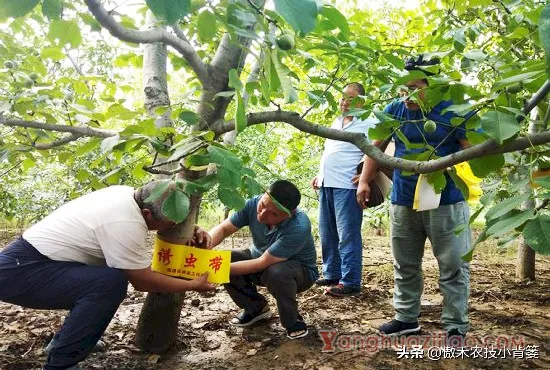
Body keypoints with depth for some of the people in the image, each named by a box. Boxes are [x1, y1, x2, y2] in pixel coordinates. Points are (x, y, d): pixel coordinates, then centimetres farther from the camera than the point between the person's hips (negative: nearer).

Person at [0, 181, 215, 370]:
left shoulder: (128, 194, -2)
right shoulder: (125, 224, -28)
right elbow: (143, 281, -16)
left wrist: (191, 229, 6)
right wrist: (193, 285, -6)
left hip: (31, 257, 10)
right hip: (17, 272, -10)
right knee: (111, 282, -27)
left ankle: (65, 340, 25)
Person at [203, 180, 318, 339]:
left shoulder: (299, 228, -37)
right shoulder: (254, 204, -23)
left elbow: (263, 263, -34)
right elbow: (223, 228, -16)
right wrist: (207, 243, -39)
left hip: (300, 270, -5)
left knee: (276, 272, -39)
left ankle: (293, 321, -7)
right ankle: (256, 307, 8)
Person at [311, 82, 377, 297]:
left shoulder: (368, 123, -4)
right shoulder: (336, 123, 21)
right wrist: (319, 175, 20)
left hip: (347, 185, -8)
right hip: (327, 183, 8)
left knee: (347, 235, -6)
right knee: (327, 234, 12)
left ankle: (350, 282, 0)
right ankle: (332, 274, 24)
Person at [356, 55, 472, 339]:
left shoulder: (453, 112, -9)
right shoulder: (394, 111, 3)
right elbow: (376, 147, 12)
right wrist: (364, 181, 5)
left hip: (446, 203, -4)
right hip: (403, 203, 4)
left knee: (453, 267, 3)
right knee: (405, 266, 14)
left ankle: (456, 327, 16)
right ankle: (406, 318, 29)